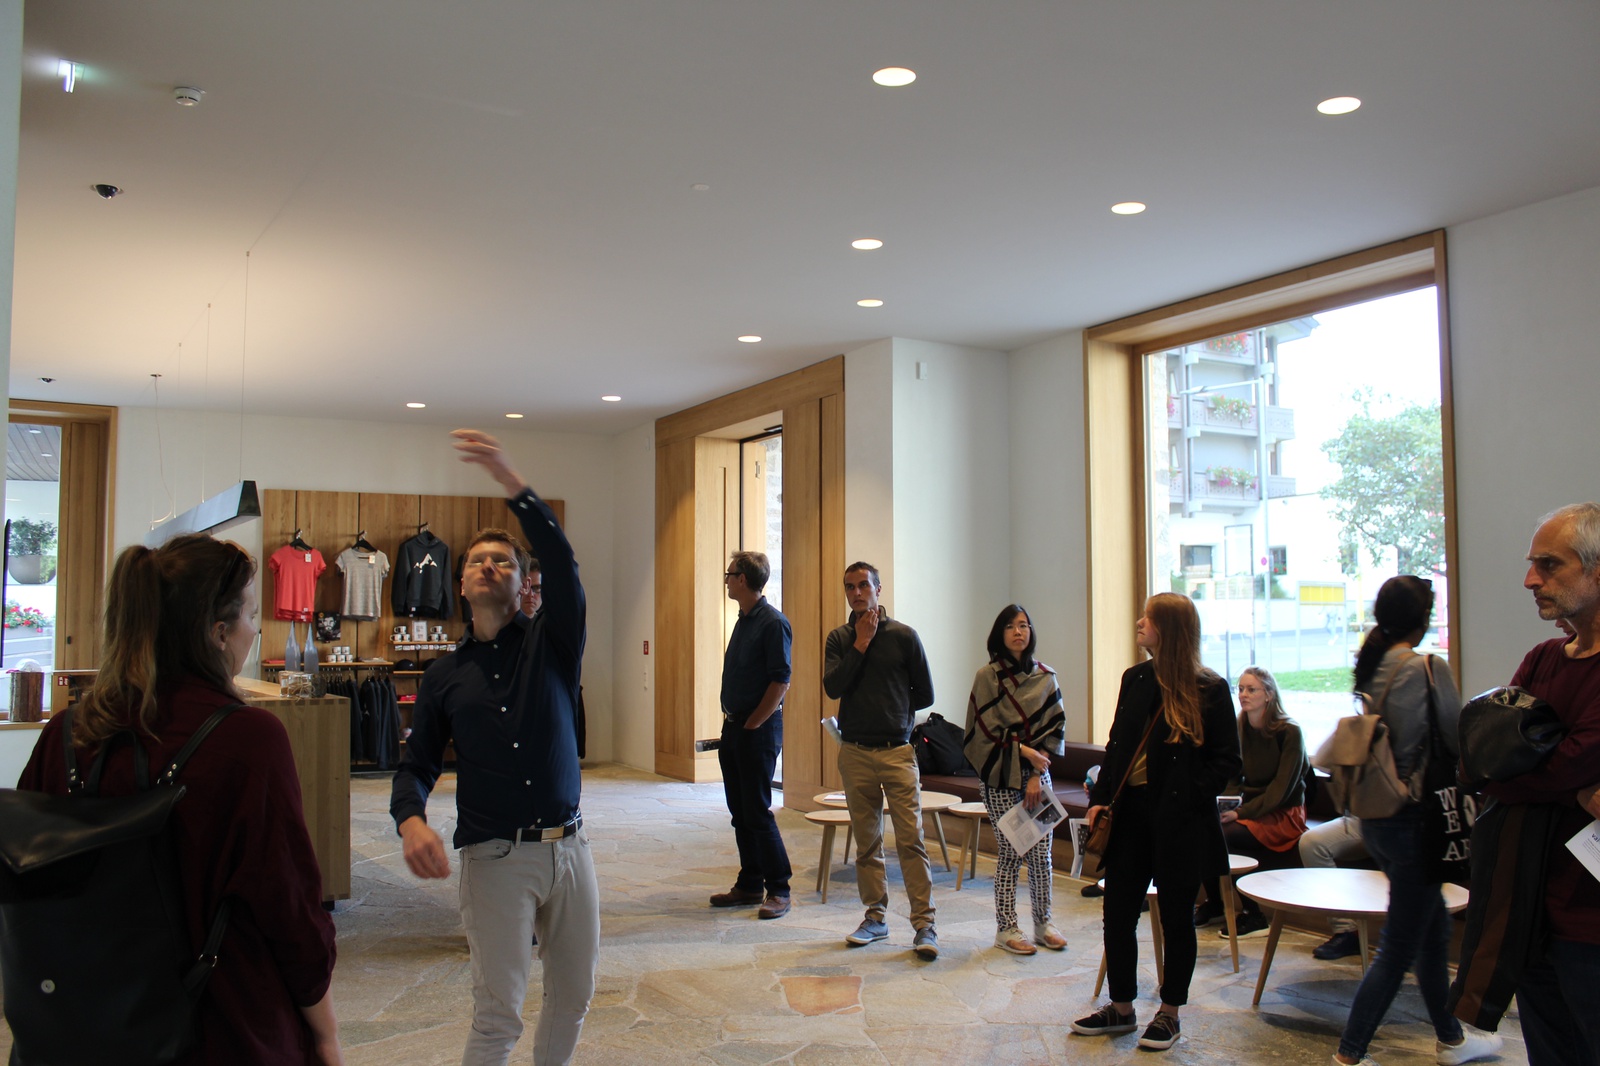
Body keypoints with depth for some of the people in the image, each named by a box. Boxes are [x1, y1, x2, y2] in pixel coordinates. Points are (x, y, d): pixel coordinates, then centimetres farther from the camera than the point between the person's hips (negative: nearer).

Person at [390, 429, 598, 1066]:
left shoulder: (551, 642, 3)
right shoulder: (444, 676, 7)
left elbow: (561, 562, -15)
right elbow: (417, 766, 7)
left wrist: (510, 480, -26)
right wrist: (410, 822, -17)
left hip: (568, 847, 1)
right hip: (495, 858, -1)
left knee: (574, 995, 14)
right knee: (498, 1014, -4)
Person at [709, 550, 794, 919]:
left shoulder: (773, 622, -14)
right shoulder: (743, 621, 14)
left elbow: (780, 680, -18)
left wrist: (751, 724, -14)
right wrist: (731, 722, 13)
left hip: (758, 730, -9)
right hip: (735, 727, 9)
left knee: (757, 813, -6)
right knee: (740, 812, 12)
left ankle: (779, 891, 3)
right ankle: (750, 885, 21)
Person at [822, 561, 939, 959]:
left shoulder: (903, 636, 0)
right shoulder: (839, 639, 7)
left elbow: (925, 694, 6)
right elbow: (832, 687, -9)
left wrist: (892, 712, 8)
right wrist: (861, 643, -10)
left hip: (896, 750, -3)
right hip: (854, 752, 3)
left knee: (910, 839, -6)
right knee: (866, 841, 10)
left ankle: (924, 924, -2)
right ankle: (875, 918, 20)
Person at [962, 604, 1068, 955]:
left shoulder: (1045, 677, 7)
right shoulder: (987, 676, -3)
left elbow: (1055, 727, 4)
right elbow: (987, 729, -7)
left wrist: (1038, 774, -4)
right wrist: (1024, 751, -11)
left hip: (1037, 774, 3)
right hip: (1000, 777, -3)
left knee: (1041, 851, 4)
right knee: (1010, 853, -1)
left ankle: (1043, 924, 18)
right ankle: (1006, 928, 10)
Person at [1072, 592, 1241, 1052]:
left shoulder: (1210, 690, -8)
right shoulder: (1135, 680, 9)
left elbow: (1227, 760, -6)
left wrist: (1187, 797, -17)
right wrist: (1100, 798, 3)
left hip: (1178, 822, -5)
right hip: (1129, 812, 5)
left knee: (1176, 917, 8)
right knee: (1117, 912, 8)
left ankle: (1169, 1013, 24)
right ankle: (1121, 1008, 24)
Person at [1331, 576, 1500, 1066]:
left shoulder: (1369, 670, 5)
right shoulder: (1428, 668, -17)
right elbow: (1460, 743, -12)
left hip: (1374, 818, 8)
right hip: (1415, 818, -8)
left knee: (1435, 927, 23)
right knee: (1399, 947, 2)